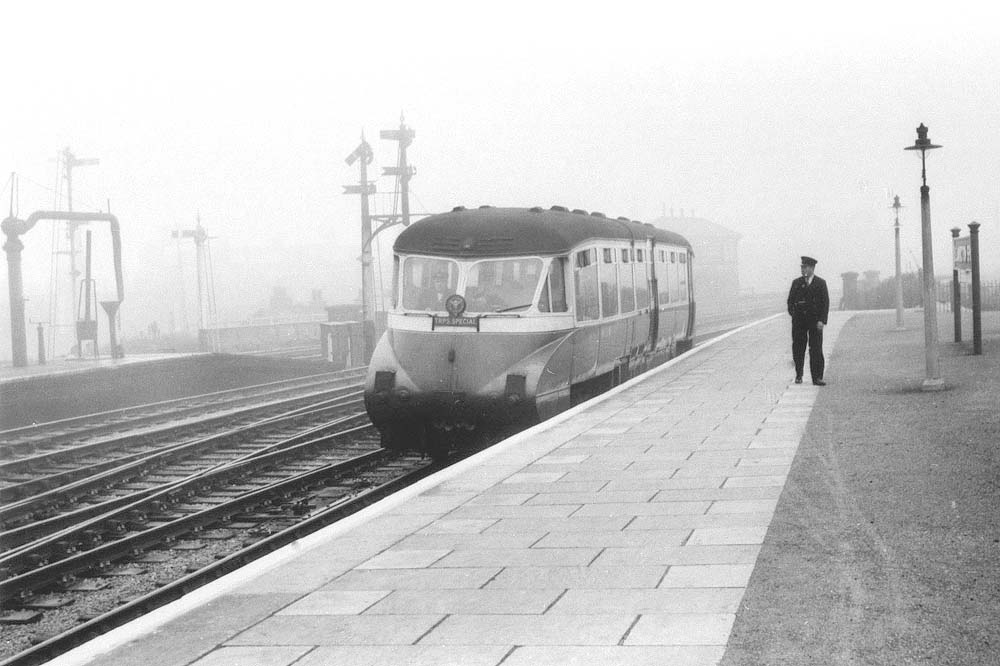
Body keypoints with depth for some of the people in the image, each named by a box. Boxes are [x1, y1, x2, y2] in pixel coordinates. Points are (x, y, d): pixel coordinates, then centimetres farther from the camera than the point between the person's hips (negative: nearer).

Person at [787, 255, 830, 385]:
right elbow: (790, 300, 16)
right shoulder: (796, 282, 10)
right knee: (798, 349, 3)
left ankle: (817, 377, -3)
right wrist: (792, 313, 0)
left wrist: (822, 320, -10)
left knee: (816, 349, -5)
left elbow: (825, 303, -1)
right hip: (799, 321, 2)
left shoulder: (820, 283, 2)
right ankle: (798, 375, 17)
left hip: (815, 321, -2)